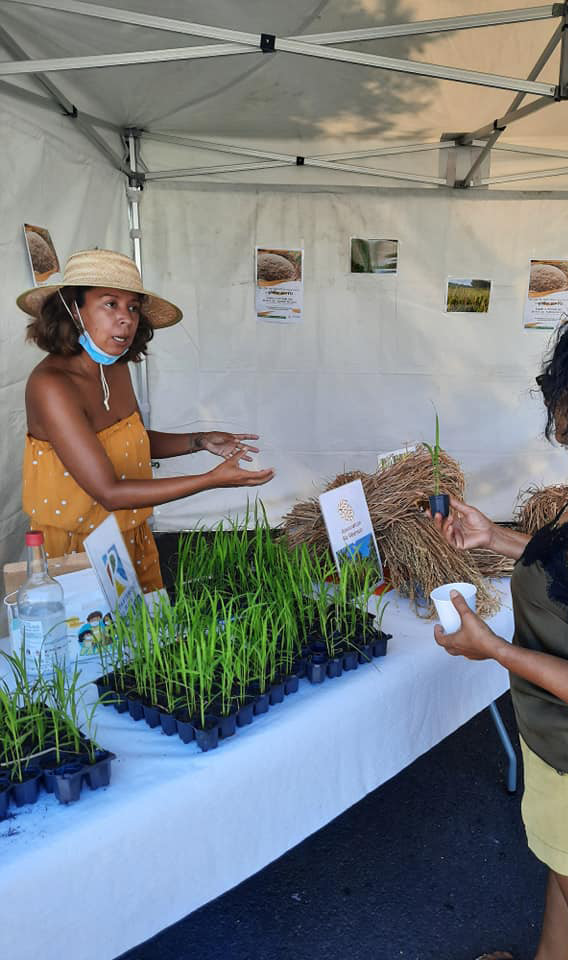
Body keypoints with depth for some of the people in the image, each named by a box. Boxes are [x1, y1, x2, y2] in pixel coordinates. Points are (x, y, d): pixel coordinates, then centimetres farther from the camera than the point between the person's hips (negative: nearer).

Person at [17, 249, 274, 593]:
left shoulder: (117, 369, -2)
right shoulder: (51, 385, -25)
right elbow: (109, 493, -29)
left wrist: (201, 442, 0)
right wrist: (213, 479, -28)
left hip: (132, 535, 7)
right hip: (77, 546, -7)